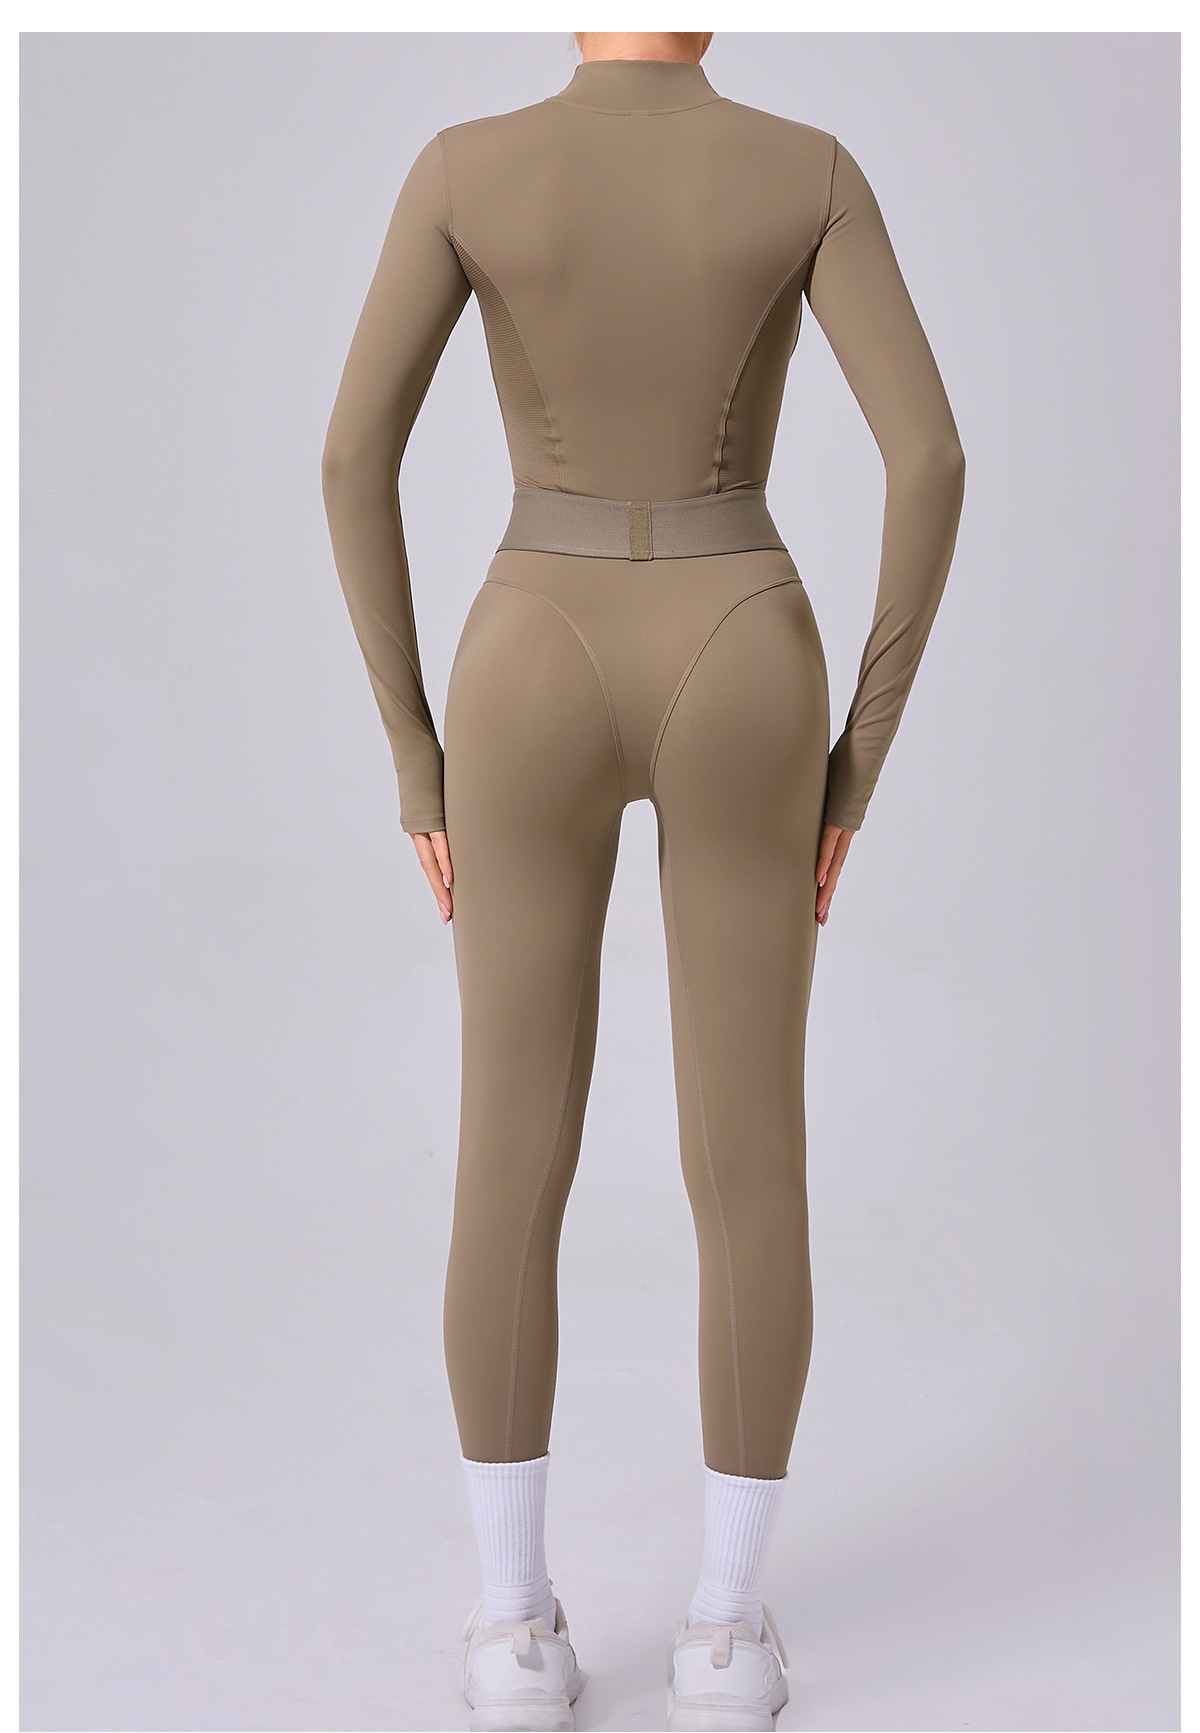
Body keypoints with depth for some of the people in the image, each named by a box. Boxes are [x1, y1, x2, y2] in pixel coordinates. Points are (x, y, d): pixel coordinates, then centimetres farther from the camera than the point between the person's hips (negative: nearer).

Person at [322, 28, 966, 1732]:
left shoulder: (466, 166, -3)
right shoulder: (810, 167, -2)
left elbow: (355, 454, -9)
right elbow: (931, 456, -9)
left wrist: (411, 745, 0)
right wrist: (864, 746, 0)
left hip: (534, 683, 0)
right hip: (740, 681, 0)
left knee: (512, 1156, 10)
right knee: (749, 1155, 8)